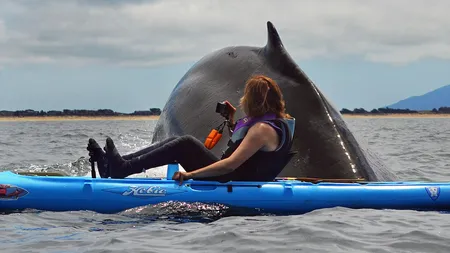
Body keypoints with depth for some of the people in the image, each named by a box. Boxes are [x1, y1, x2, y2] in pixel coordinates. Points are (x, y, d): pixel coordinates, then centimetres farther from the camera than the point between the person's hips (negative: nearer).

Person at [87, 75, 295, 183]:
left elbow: (231, 164, -28)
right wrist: (232, 123, 18)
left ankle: (122, 169, -17)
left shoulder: (264, 129, -18)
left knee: (185, 144, -17)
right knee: (178, 142, 4)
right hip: (234, 180, 10)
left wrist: (191, 174, -30)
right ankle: (117, 165, -4)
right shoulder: (276, 122, 13)